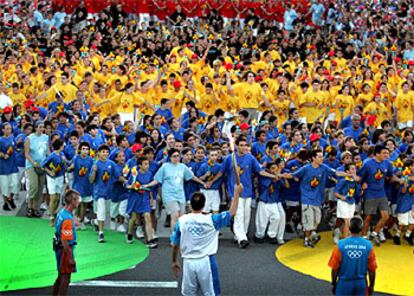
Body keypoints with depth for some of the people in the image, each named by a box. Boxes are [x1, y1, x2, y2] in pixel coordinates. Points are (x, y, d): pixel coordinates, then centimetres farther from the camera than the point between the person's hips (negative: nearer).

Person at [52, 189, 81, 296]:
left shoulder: (61, 212, 4)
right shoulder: (67, 219, -26)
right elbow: (64, 241, -27)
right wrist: (71, 258, -23)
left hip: (59, 248, 9)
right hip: (65, 250, -9)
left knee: (61, 275, 21)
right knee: (66, 277, 2)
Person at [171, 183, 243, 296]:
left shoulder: (181, 221, -5)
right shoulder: (211, 220, -9)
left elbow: (175, 244, 2)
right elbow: (232, 212, 1)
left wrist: (174, 262, 17)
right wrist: (237, 192, 8)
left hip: (188, 262, 2)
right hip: (206, 261, -2)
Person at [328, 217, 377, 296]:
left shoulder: (340, 245, -13)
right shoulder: (368, 245, -9)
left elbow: (335, 268, -7)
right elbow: (372, 270, -2)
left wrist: (334, 284, 8)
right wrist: (371, 286, 12)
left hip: (344, 283, -1)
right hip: (361, 283, 1)